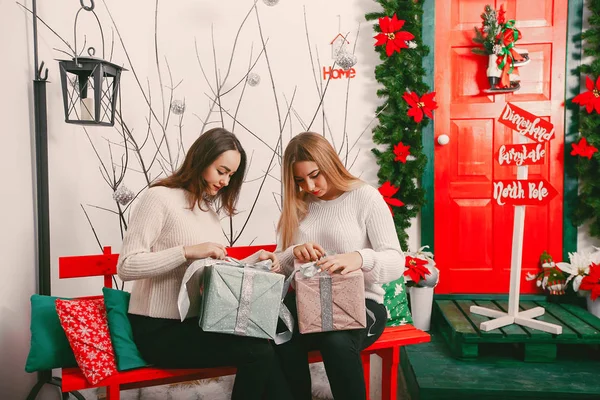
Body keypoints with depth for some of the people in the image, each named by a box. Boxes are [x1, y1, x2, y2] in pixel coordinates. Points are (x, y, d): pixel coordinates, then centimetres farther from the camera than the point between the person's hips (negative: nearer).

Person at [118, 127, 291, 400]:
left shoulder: (209, 207, 14)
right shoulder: (160, 197, -10)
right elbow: (126, 266, -18)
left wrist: (253, 260, -4)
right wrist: (188, 251, -26)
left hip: (196, 322, 7)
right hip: (159, 330, -7)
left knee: (269, 345, -17)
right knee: (259, 352, -22)